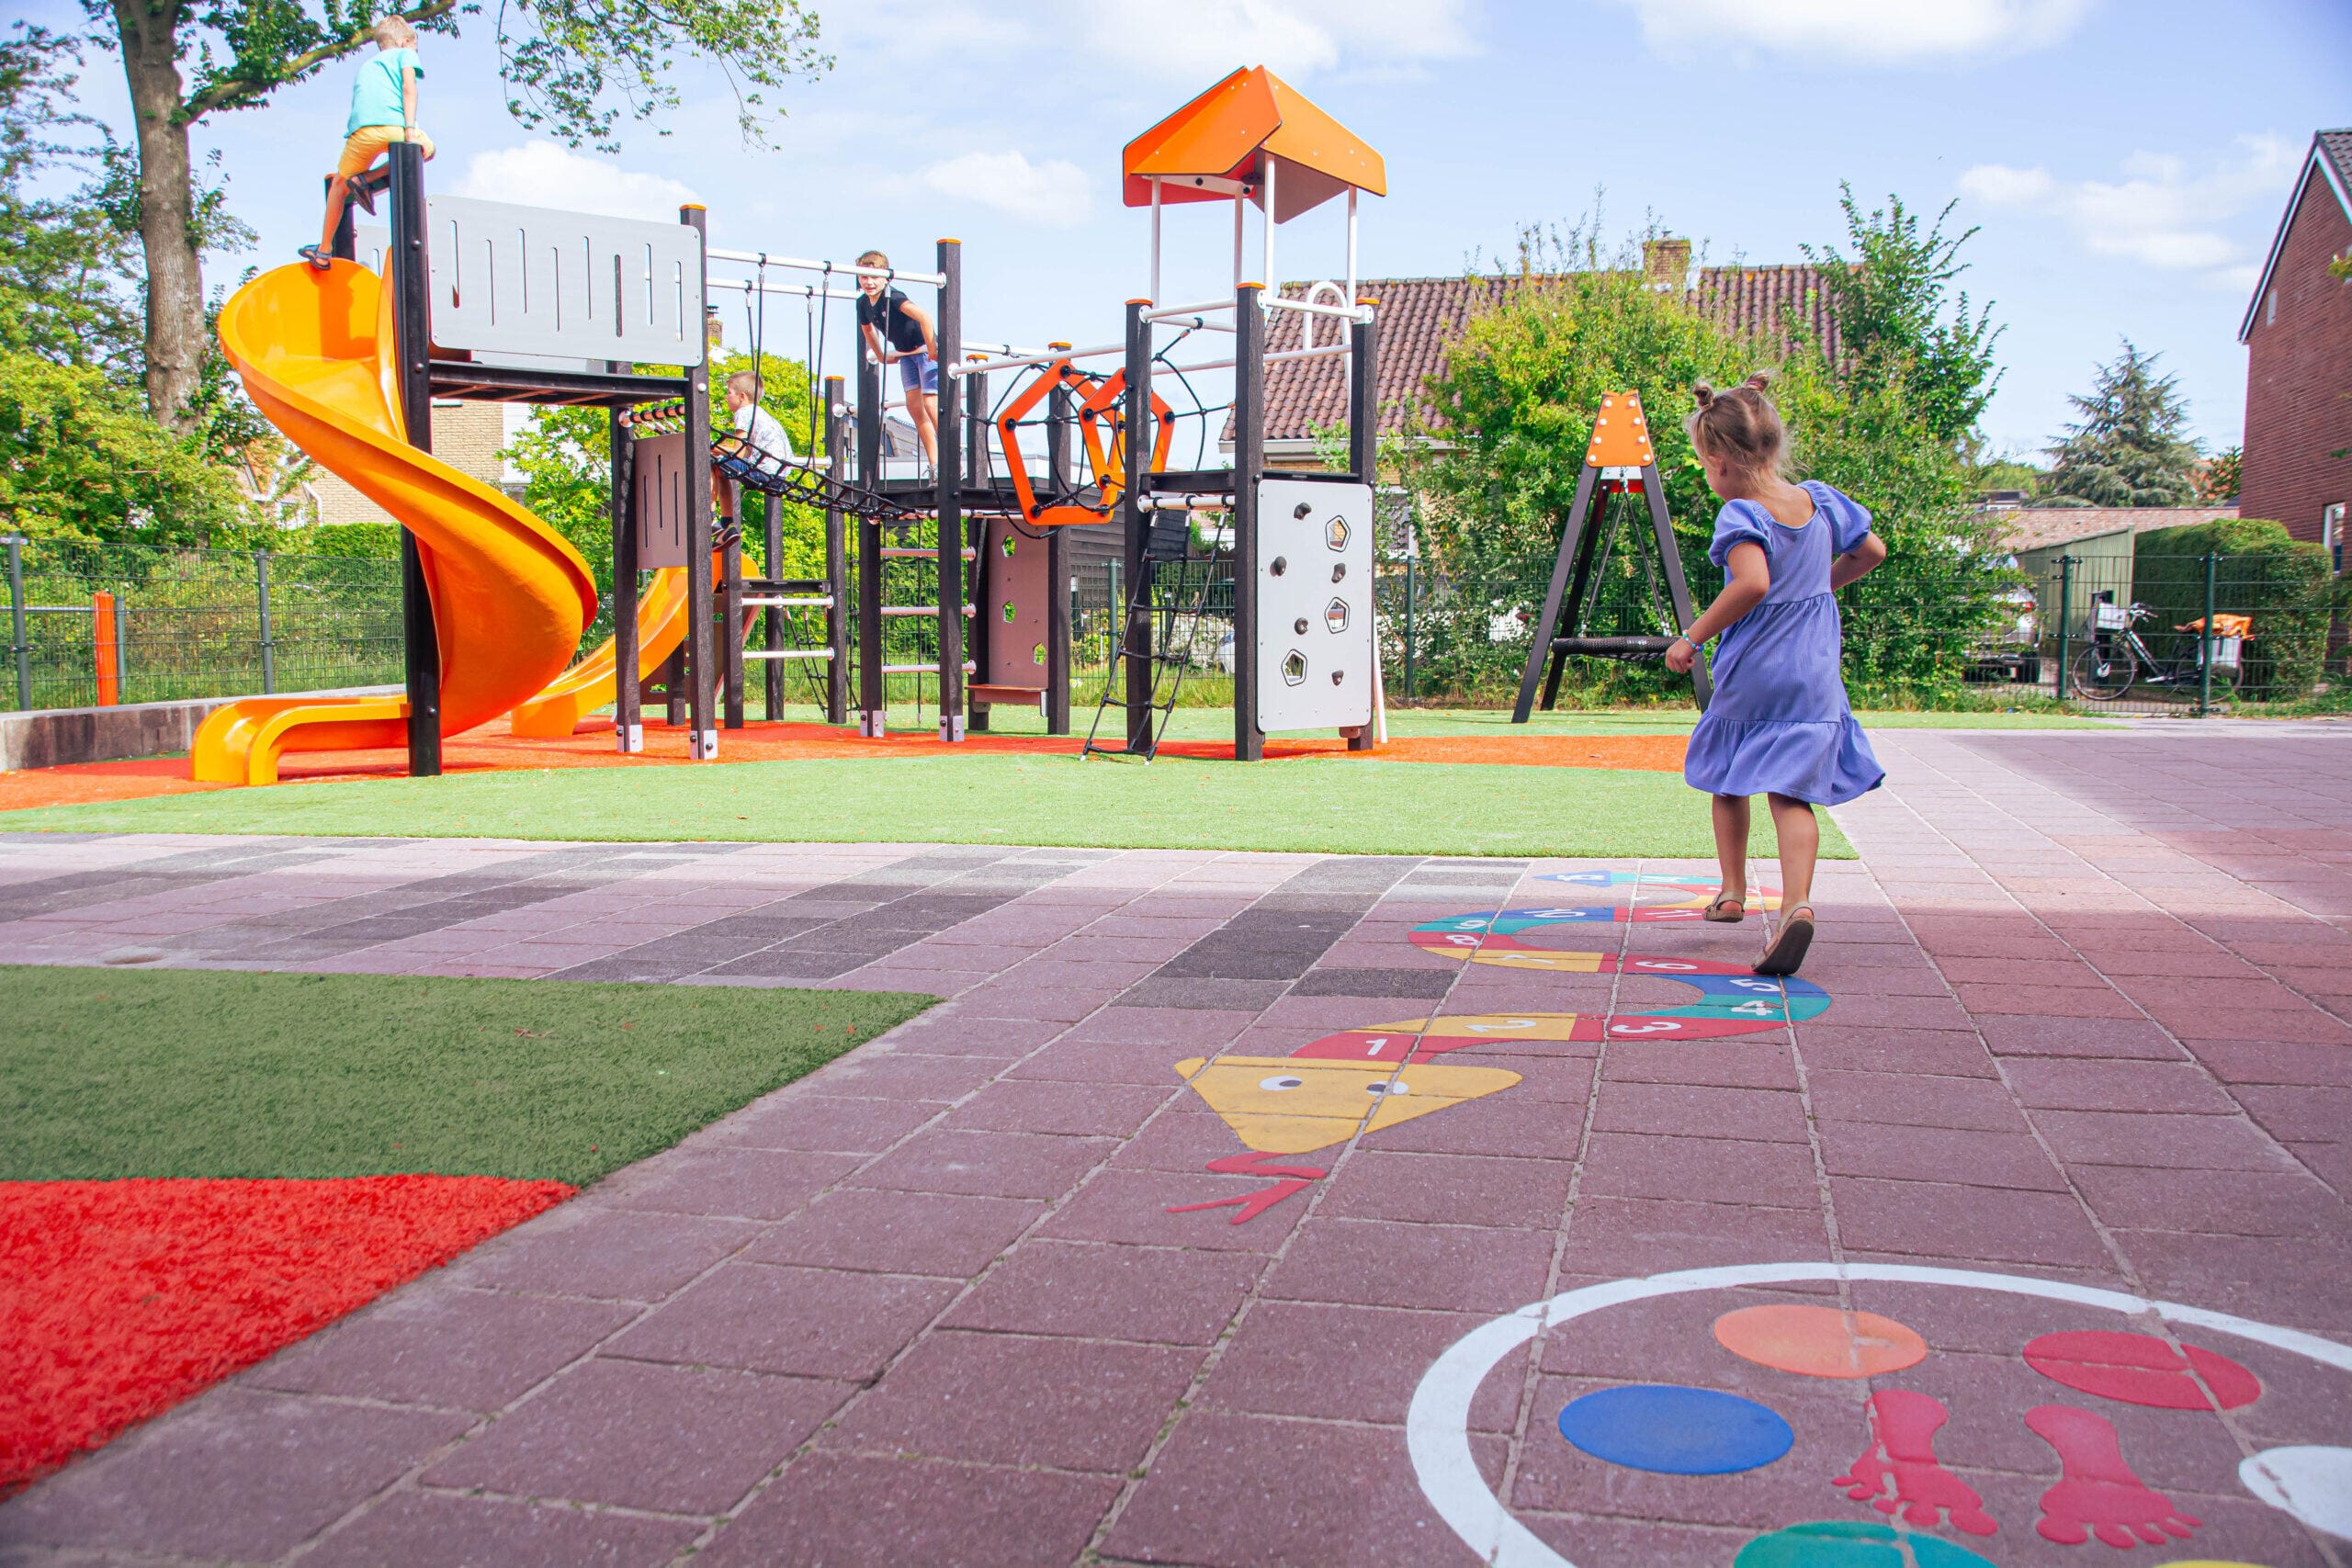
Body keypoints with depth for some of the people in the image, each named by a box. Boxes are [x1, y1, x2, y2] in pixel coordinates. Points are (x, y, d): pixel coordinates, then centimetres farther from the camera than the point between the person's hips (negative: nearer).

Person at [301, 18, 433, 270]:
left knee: (338, 185, 21)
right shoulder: (404, 54, 21)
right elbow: (408, 88, 3)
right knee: (427, 148, 25)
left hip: (363, 130, 4)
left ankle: (323, 251, 19)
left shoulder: (367, 66, 36)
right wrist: (410, 130, -6)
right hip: (394, 126, -4)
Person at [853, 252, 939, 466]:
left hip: (926, 350, -9)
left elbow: (923, 316, -37)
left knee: (930, 404, -16)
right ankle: (934, 464, 7)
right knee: (914, 407, 4)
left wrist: (931, 349, -30)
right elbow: (867, 329, 22)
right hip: (905, 354, 9)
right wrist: (881, 356, 26)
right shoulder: (863, 304, -1)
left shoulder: (893, 297, -25)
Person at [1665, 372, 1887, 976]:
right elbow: (1871, 551, 18)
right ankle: (1797, 904, -21)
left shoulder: (1741, 515, -16)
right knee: (1791, 792, -1)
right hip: (1813, 677, 4)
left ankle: (1733, 891, 31)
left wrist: (1692, 637, -23)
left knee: (1727, 777, 19)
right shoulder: (1819, 500, 4)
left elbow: (1752, 583, -32)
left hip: (1749, 674, -4)